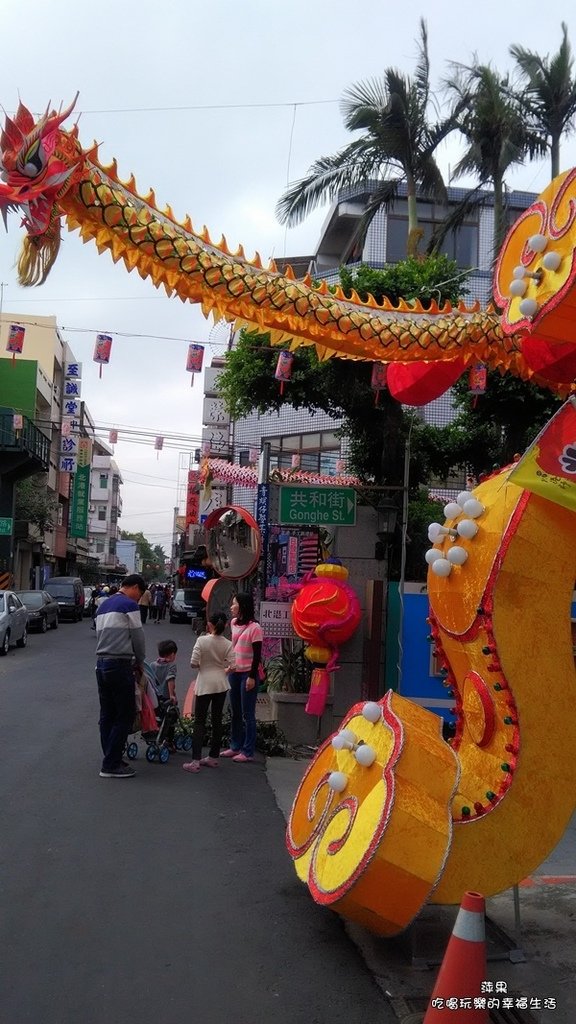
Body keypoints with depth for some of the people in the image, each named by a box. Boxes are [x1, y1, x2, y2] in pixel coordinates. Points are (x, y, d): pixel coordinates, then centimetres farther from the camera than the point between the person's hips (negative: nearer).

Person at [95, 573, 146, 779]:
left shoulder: (103, 605, 18)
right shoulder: (129, 605, -7)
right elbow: (138, 636, -5)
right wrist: (139, 661, 13)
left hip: (101, 663, 9)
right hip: (119, 665, -9)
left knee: (107, 715, 13)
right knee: (125, 715, -3)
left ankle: (111, 759, 18)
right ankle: (110, 765, -3)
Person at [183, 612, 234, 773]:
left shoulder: (202, 640, -12)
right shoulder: (227, 644, -5)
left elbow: (193, 663, -15)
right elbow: (232, 665, -8)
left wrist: (202, 665, 6)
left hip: (205, 684, -3)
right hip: (221, 684, 3)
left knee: (199, 721, 0)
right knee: (217, 720, 14)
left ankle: (195, 761, -7)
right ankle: (213, 757, 22)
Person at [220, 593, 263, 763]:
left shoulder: (254, 627, -14)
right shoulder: (234, 623, 6)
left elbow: (257, 655, -14)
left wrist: (252, 677, -16)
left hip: (248, 674, -7)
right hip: (234, 672, 7)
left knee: (247, 714, -1)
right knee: (235, 712, 15)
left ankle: (248, 751, 6)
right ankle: (235, 746, 25)